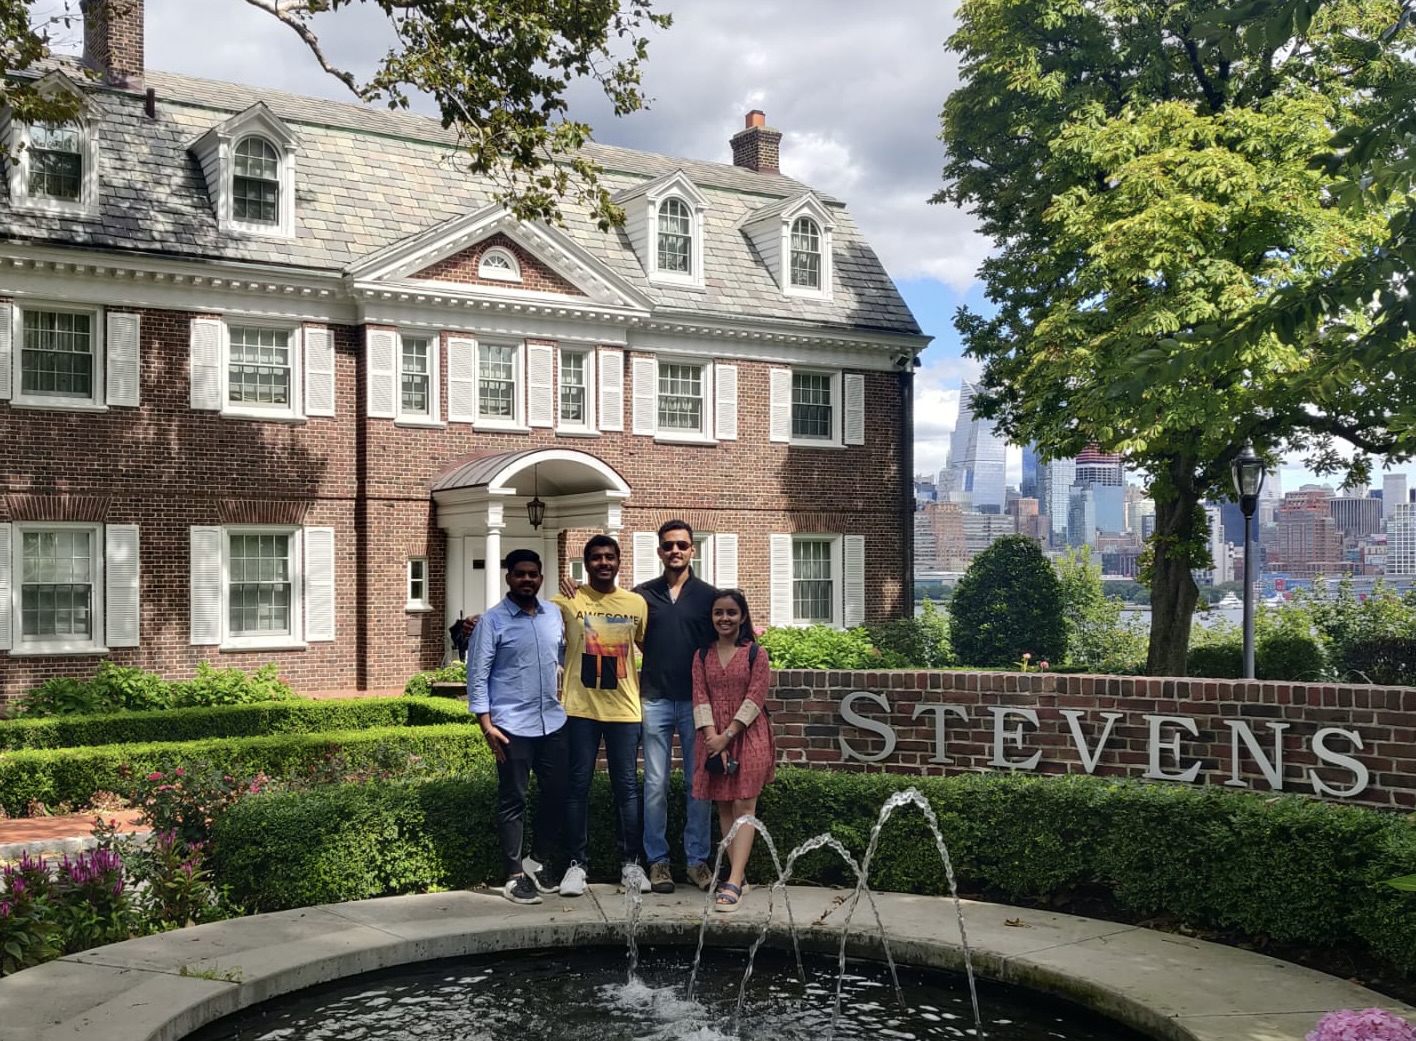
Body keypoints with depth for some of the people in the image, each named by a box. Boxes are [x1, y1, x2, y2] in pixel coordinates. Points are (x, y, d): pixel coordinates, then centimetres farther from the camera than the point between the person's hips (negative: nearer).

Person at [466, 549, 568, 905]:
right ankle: (515, 876, 10)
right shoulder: (492, 622, -5)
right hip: (512, 727, -5)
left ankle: (541, 861, 27)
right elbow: (477, 676, -7)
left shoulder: (554, 614, 9)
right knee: (513, 801, 2)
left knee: (558, 793, 9)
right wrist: (487, 725, -12)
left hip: (553, 722, 5)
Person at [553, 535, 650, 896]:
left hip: (624, 708, 1)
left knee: (626, 786, 5)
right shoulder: (568, 601, -1)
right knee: (578, 786, 4)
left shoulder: (637, 604, 6)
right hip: (580, 708, -1)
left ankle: (630, 863, 15)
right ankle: (577, 863, 13)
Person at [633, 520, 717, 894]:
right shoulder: (642, 594, 6)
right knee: (656, 784, 3)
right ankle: (657, 860, 11)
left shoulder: (709, 596, 4)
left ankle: (697, 859, 13)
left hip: (696, 701, 0)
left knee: (698, 783, 4)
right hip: (655, 700, 0)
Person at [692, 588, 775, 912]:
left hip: (748, 736, -4)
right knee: (724, 807, 6)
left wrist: (727, 735, -15)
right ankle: (738, 875, 13)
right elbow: (700, 697, 1)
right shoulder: (702, 655, 9)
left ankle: (733, 882, -18)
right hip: (715, 738, 4)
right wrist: (712, 736, -13)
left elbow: (755, 699, -8)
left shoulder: (756, 654, -1)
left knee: (743, 805, -10)